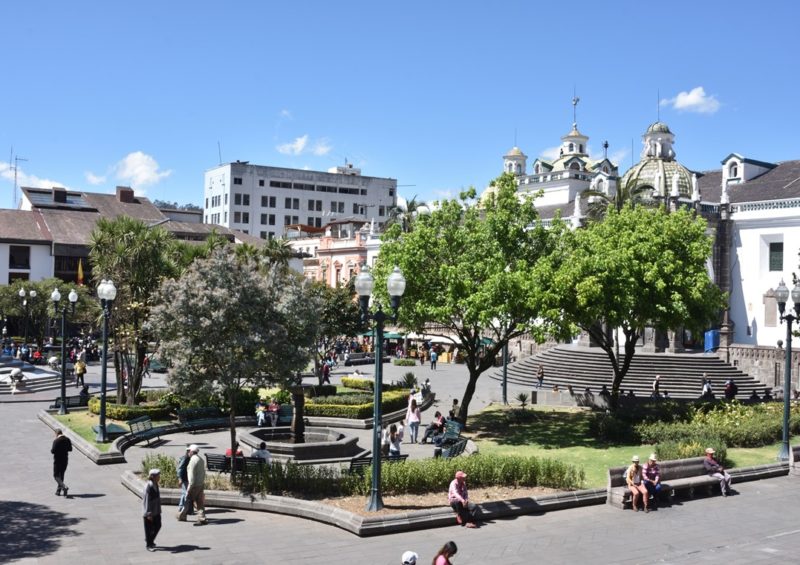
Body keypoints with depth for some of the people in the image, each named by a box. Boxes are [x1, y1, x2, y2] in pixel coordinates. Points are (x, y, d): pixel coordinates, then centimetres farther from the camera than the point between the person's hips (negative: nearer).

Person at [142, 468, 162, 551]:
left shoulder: (155, 485, 3)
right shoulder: (149, 486, -23)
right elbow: (147, 501, -22)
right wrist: (149, 513, -21)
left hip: (156, 511, 8)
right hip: (149, 512, -8)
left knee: (158, 526, 14)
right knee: (149, 528, 6)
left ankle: (150, 540, 33)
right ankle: (149, 545, 19)